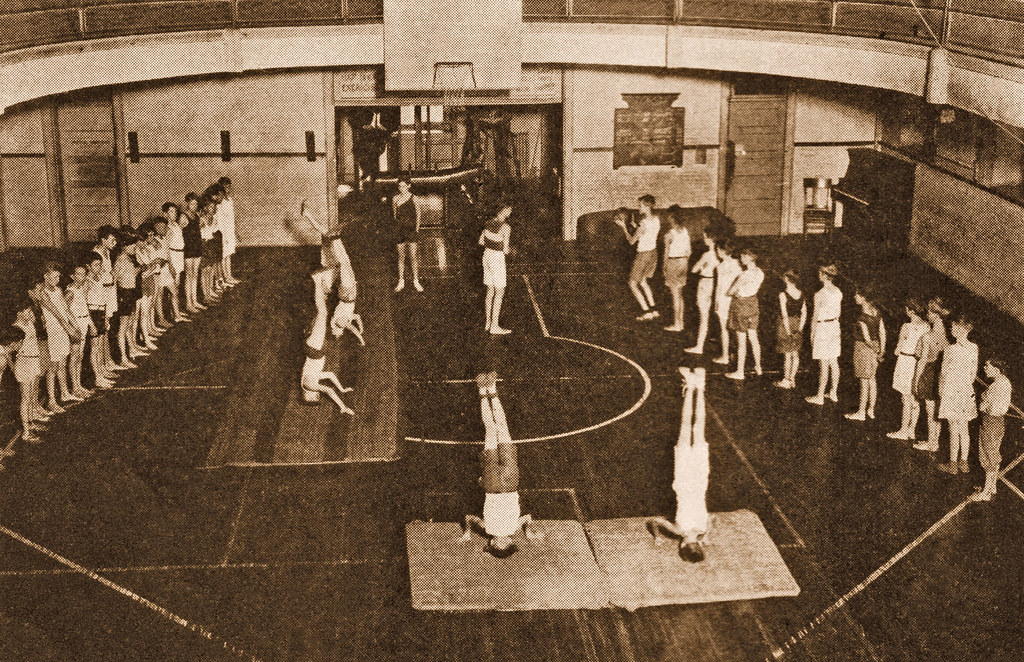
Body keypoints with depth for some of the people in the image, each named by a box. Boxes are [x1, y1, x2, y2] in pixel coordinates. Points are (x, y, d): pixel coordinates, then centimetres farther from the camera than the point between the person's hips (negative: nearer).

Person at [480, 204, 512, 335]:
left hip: (487, 255, 7)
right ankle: (494, 326, 0)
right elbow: (505, 250, -18)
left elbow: (481, 241, 12)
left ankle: (487, 323, 20)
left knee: (490, 291, 15)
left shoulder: (489, 223, 4)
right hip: (497, 259, -7)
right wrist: (506, 250, 4)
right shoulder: (506, 228, -18)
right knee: (499, 293, 0)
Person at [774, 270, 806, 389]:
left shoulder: (783, 295, -15)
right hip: (797, 325, 6)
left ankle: (786, 380, 8)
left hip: (786, 325, -6)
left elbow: (784, 315, -18)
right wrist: (799, 329, 4)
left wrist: (788, 331, -14)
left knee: (787, 355, 1)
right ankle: (792, 379, 20)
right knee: (795, 354, 12)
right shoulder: (801, 294, 2)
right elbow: (804, 314, 2)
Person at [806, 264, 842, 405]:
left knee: (823, 365, -1)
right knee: (834, 362, 14)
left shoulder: (820, 294, -19)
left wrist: (812, 334, -5)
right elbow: (838, 312, 12)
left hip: (822, 327, -7)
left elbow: (816, 316, -14)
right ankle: (834, 393, 23)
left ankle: (820, 396, 8)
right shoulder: (838, 292, 2)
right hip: (834, 327, 7)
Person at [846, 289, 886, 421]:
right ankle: (871, 410, 22)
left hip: (864, 347, -8)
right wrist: (882, 350, 9)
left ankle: (861, 412, 7)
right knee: (872, 378, 15)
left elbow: (867, 338, -19)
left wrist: (876, 351, -6)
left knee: (864, 380, -1)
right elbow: (882, 332, 6)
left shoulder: (862, 317, -22)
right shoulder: (876, 312, 4)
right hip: (875, 346, 9)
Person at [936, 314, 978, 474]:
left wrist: (941, 391, 4)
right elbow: (974, 371, 7)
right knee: (964, 430, 14)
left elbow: (944, 373, -10)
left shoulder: (950, 350, -20)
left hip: (951, 391, -6)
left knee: (954, 431, 2)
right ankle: (964, 463, 22)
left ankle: (953, 464, 10)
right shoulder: (974, 348, -2)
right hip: (966, 391, 6)